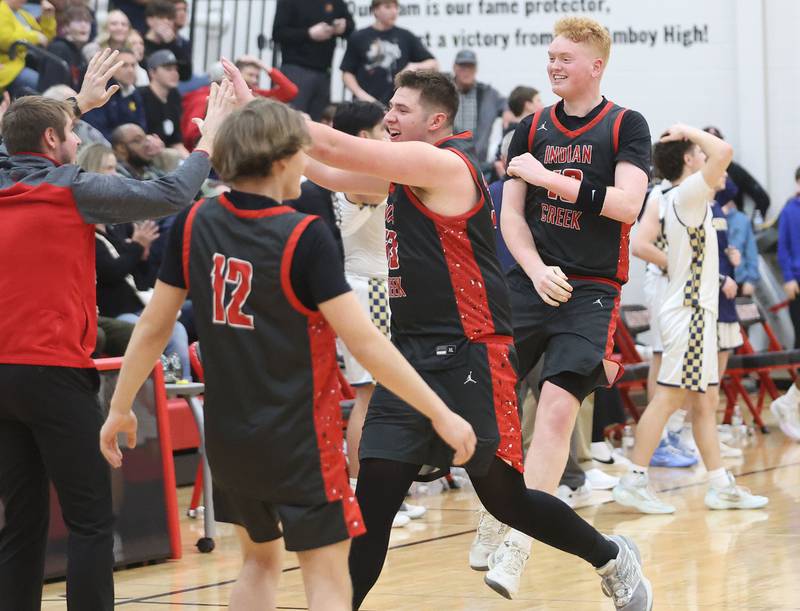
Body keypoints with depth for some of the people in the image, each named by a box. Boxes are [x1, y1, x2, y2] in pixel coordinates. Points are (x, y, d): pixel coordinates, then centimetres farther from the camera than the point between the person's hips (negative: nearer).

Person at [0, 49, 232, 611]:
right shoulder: (72, 188, -7)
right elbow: (168, 196, -10)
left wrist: (79, 104, 44)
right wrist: (209, 139, 3)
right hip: (55, 373, -7)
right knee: (91, 521, -6)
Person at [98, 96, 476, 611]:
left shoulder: (194, 224, -2)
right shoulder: (304, 237, -18)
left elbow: (153, 328, 4)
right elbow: (364, 342, -19)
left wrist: (121, 408, 17)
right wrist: (440, 414, -13)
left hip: (227, 434, 6)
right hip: (299, 438, -6)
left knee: (261, 560, 23)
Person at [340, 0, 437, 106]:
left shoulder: (406, 37, 7)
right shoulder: (358, 38, 3)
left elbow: (433, 63, 10)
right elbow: (347, 72, 6)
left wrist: (416, 66, -10)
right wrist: (360, 94, -9)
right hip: (367, 104, -1)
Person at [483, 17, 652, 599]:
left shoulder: (626, 126, -1)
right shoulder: (532, 130, 10)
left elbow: (626, 204, -14)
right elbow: (510, 213, 7)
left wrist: (548, 177, -15)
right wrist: (536, 270, -9)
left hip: (591, 292, -4)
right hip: (529, 283, 4)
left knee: (558, 409, -16)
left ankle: (517, 545, -15)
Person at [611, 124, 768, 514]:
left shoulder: (690, 200, 14)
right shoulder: (687, 194, -13)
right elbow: (723, 152, -25)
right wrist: (688, 132, -10)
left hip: (698, 312, 10)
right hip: (688, 313, -10)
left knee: (706, 400, 10)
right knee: (669, 396, -10)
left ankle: (720, 486, 12)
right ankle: (634, 482, -10)